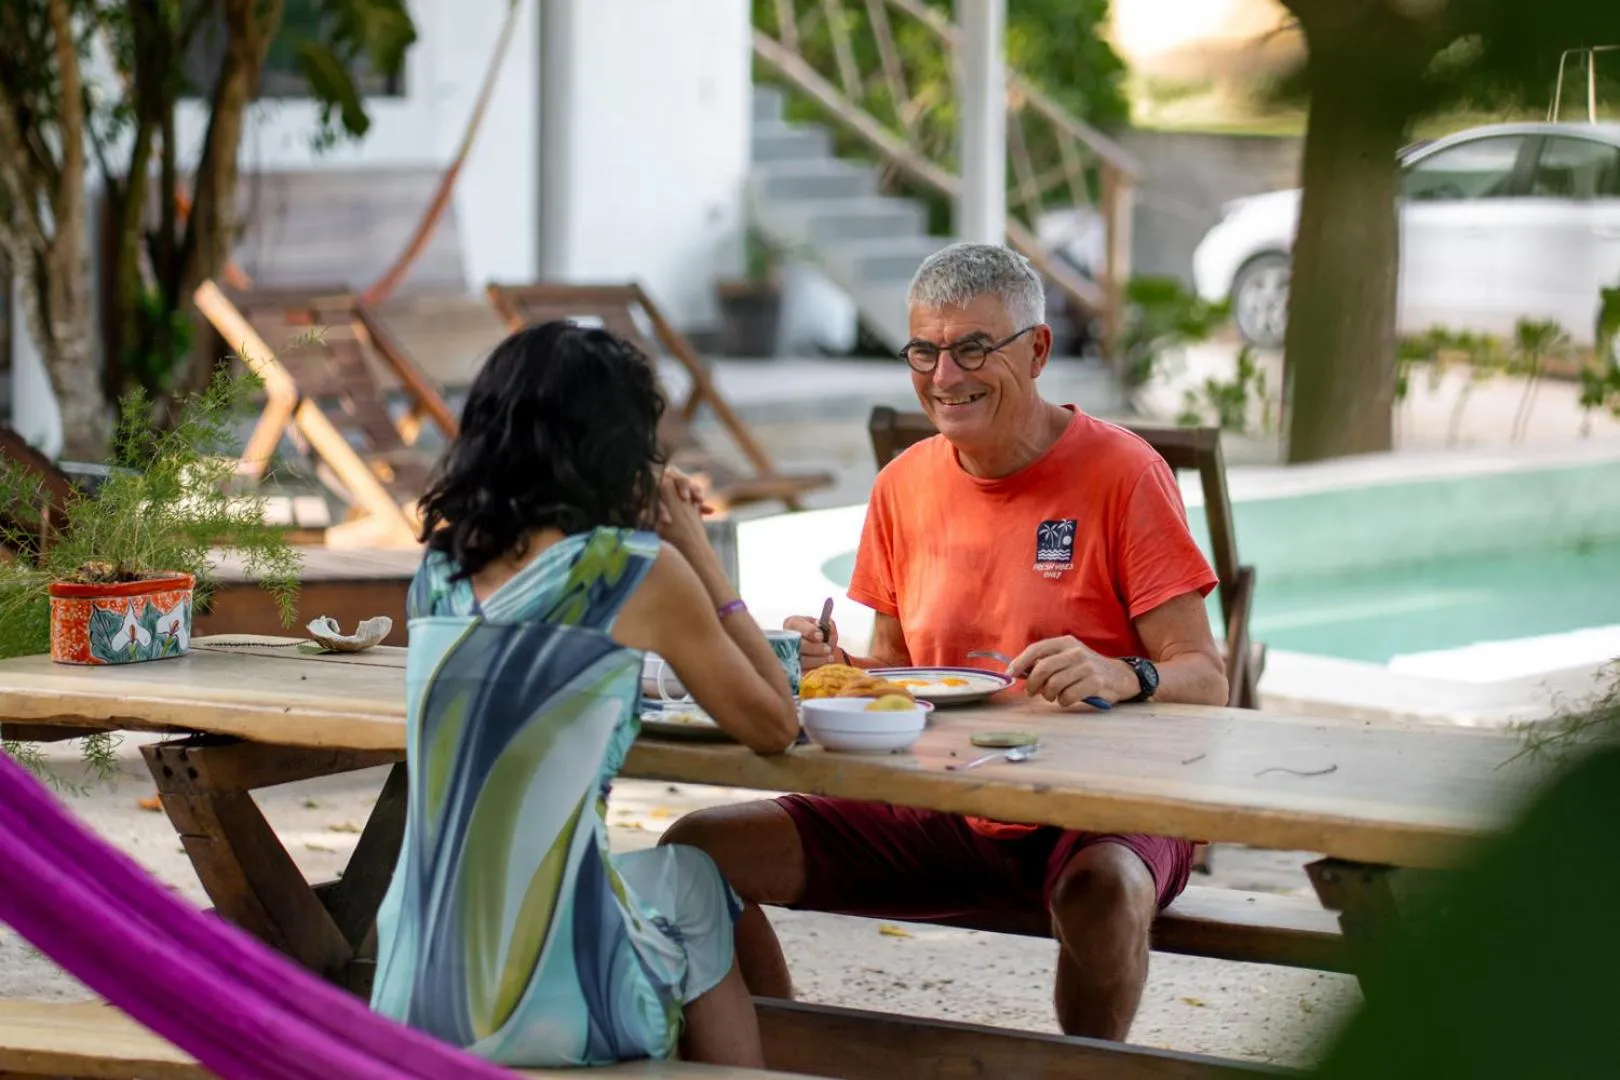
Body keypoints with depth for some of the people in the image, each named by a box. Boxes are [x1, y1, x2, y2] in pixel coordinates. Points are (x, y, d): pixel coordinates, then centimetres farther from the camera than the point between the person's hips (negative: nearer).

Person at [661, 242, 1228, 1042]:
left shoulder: (1119, 473, -8)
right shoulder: (904, 486, 8)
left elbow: (1205, 682, -11)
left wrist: (1121, 677, -33)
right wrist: (837, 669, -6)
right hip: (940, 815, 5)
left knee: (1103, 891, -40)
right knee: (697, 850, -10)